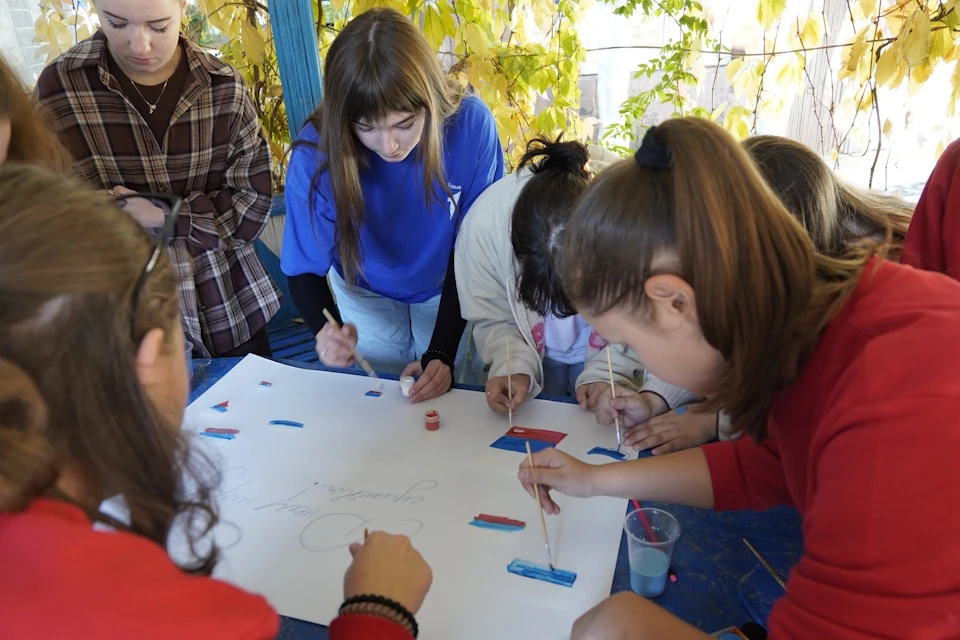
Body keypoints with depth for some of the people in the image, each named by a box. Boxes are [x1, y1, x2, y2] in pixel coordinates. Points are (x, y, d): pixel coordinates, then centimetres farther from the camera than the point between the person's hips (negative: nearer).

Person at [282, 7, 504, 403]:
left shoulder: (470, 125, -32)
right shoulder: (316, 153, -31)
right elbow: (305, 269, -20)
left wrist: (442, 353, -29)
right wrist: (325, 330, -43)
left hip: (449, 292, 0)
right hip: (367, 297, 1)